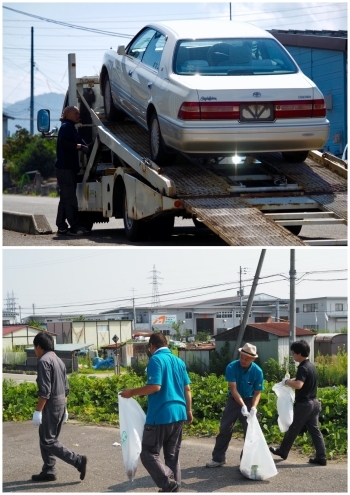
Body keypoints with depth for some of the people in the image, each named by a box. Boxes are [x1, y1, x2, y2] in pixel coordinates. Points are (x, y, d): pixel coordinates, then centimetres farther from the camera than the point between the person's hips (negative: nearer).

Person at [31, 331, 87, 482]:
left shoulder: (44, 361, -15)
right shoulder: (59, 361, 14)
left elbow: (45, 390, -21)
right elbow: (66, 388, 18)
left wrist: (38, 411, -20)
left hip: (50, 406, -9)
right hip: (61, 404, 9)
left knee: (48, 441, -5)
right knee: (48, 438, 16)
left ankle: (78, 461, -13)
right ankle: (48, 471, 17)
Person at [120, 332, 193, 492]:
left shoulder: (156, 359, -9)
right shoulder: (179, 361, 14)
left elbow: (155, 386, -20)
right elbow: (187, 389, 15)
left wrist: (132, 392, -10)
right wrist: (189, 411, 24)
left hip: (160, 415, -8)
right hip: (178, 414, 8)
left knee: (149, 454, -2)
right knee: (172, 455, 15)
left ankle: (168, 484, -16)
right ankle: (174, 488, 14)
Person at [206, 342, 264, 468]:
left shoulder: (257, 372, -18)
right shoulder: (231, 367, -22)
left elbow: (257, 392, -11)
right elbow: (233, 389, -25)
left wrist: (253, 407, -28)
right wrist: (242, 406, -36)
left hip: (249, 401, 0)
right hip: (234, 400, 0)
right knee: (225, 428, 3)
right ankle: (218, 458, 11)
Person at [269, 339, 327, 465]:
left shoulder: (303, 368, -20)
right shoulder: (310, 366, 10)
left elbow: (298, 385, -35)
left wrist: (287, 382, -17)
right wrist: (291, 380, 10)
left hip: (303, 404, -8)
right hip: (313, 403, 8)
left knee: (293, 429, 9)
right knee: (314, 430, 8)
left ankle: (282, 451, 24)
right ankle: (321, 457, 5)